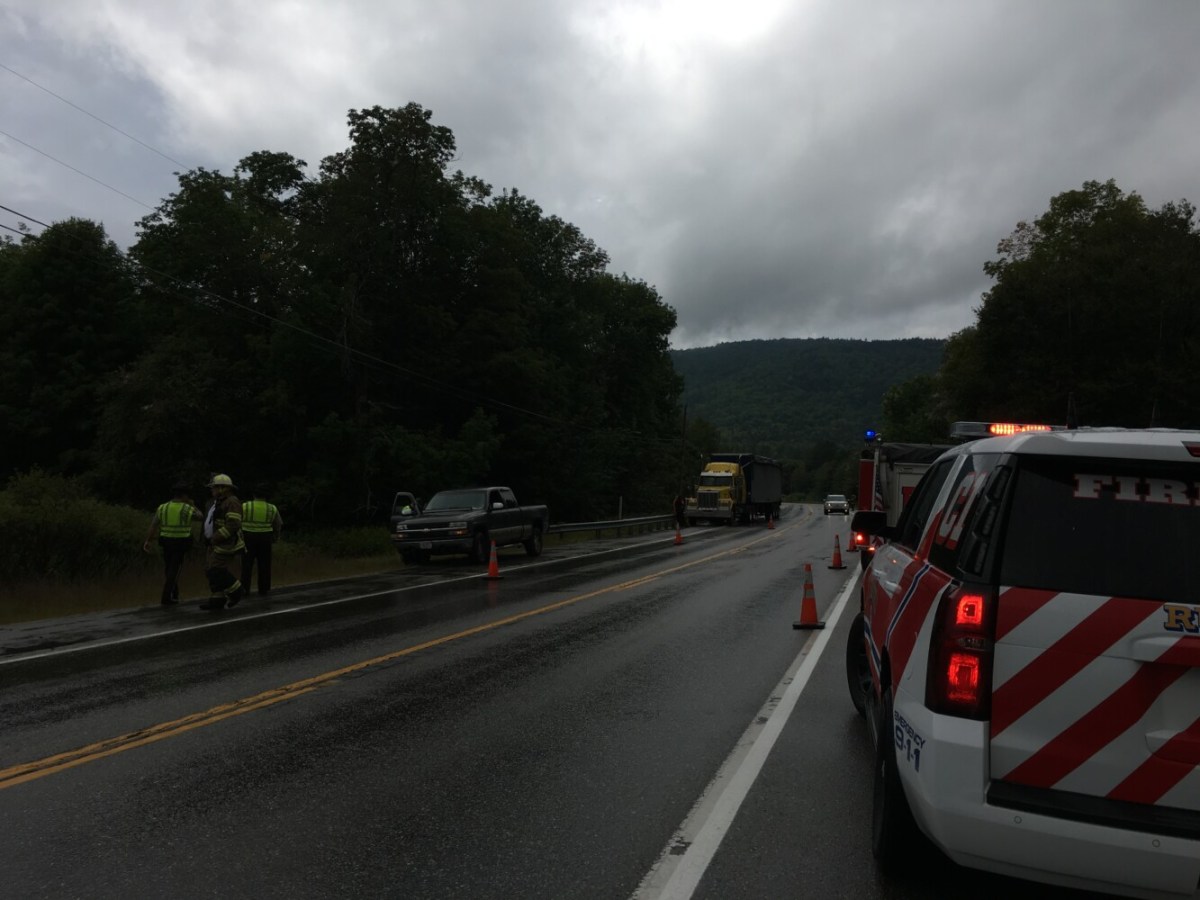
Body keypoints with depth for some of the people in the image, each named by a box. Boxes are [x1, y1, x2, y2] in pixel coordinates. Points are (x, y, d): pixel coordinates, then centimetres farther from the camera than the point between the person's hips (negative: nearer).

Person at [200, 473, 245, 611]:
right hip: (216, 544, 10)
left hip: (226, 544, -10)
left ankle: (235, 590, 2)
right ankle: (218, 599, 10)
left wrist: (215, 538, -22)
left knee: (216, 570, -13)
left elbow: (233, 525, -24)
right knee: (211, 570, 7)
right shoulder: (219, 502, 17)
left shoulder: (232, 502, -15)